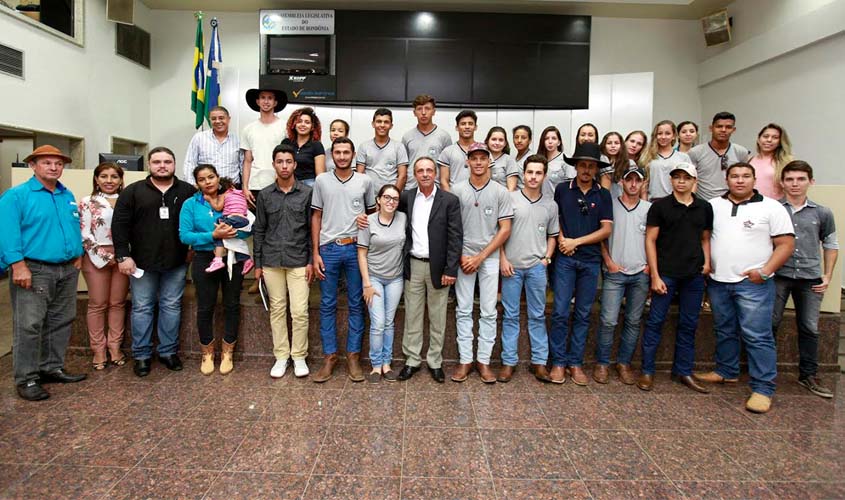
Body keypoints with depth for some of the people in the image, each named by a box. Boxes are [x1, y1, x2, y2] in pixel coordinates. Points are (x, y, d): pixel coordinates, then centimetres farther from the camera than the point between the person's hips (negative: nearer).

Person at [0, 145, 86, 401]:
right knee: (29, 326, -5)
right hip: (34, 271, -6)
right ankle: (26, 379, 4)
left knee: (61, 322, 13)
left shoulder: (68, 196, 14)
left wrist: (77, 257, 12)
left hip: (67, 271, 7)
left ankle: (52, 368, 25)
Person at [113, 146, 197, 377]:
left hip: (176, 263, 1)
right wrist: (123, 256, -8)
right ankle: (141, 355, 17)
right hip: (142, 262, -1)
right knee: (142, 308, 6)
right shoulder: (132, 192, 1)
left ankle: (168, 351, 21)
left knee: (172, 306, 9)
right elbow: (120, 225, -2)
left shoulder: (188, 191, 4)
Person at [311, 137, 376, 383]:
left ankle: (353, 355, 15)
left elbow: (372, 214, 10)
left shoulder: (364, 181, 5)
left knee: (356, 305, 5)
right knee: (327, 305, 5)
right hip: (328, 249, 0)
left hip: (356, 248, 0)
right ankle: (330, 356, 16)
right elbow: (316, 217, 7)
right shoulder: (321, 181, 5)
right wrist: (315, 253, 0)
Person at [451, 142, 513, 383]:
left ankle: (484, 360, 16)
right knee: (463, 311, 6)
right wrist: (461, 256, -6)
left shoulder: (501, 192, -1)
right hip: (464, 257, 0)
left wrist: (480, 257, -9)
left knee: (489, 312, 4)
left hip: (489, 257, 0)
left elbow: (505, 230, -3)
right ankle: (465, 360, 16)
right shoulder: (457, 190, 0)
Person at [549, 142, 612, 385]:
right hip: (565, 259, -1)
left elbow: (606, 229, 1)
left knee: (583, 314, 7)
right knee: (560, 312, -4)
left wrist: (576, 242, -8)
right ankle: (558, 362, 8)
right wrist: (562, 240, -8)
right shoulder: (562, 189, 4)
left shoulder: (603, 195, 6)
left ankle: (575, 362, 18)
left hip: (591, 261, 2)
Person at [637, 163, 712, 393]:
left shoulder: (704, 208, 9)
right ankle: (647, 371, 10)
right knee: (655, 322, 0)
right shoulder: (660, 206, -2)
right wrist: (655, 275, -9)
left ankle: (683, 371, 23)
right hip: (666, 273, -4)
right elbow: (650, 240, -4)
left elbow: (705, 238, 19)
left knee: (688, 324, 11)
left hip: (694, 275, 4)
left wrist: (707, 262, 0)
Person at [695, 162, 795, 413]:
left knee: (757, 336, -5)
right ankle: (726, 372, 32)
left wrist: (764, 271, -14)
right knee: (724, 331, 17)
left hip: (753, 283, -4)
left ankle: (763, 388, 3)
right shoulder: (713, 205, 9)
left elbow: (786, 244, -3)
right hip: (718, 282, 4)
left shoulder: (772, 208, -2)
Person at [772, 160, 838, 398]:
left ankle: (808, 374, 23)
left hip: (810, 278, 2)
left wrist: (827, 275, 8)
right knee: (770, 323, 1)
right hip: (778, 275, -2)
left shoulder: (822, 213, 7)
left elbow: (831, 244, 15)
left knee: (809, 328, 10)